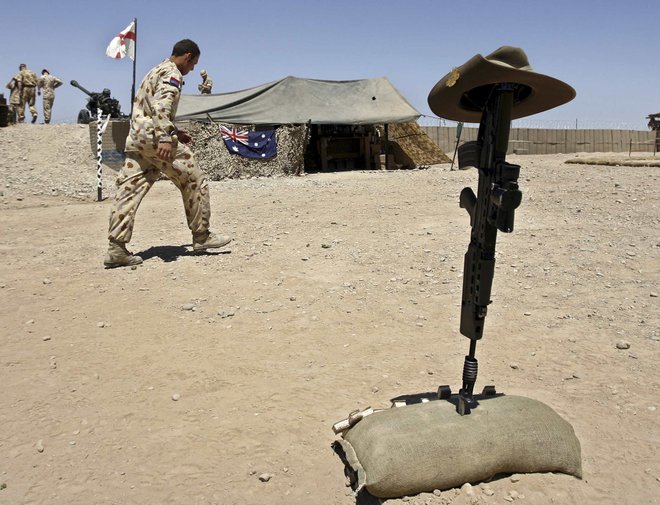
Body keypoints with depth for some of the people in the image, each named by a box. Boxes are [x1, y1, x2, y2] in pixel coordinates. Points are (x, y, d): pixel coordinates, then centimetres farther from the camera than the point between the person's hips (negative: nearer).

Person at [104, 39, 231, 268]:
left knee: (129, 189, 1)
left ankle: (116, 248, -5)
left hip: (136, 138, 9)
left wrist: (175, 133, 31)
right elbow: (161, 106, -22)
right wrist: (165, 138, -31)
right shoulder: (173, 74, -5)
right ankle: (201, 237, 11)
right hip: (155, 138, -9)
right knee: (194, 181, 4)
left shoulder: (155, 71, 26)